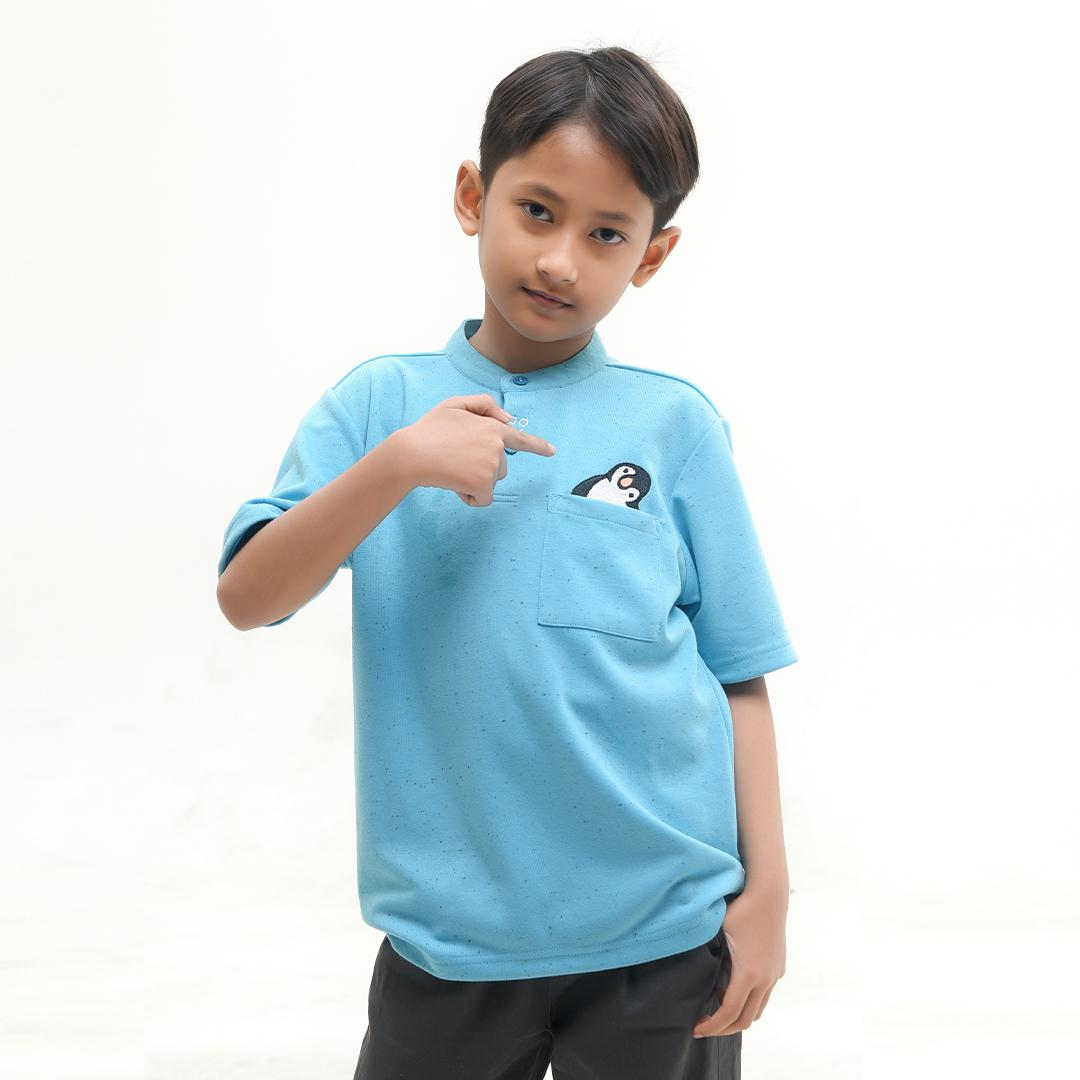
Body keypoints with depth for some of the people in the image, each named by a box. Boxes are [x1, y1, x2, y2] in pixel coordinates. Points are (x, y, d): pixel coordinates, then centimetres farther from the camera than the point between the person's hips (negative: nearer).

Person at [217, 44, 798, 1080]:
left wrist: (766, 890, 0)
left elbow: (737, 673, 2)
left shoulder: (675, 422, -1)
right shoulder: (381, 402, 1)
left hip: (664, 928, 0)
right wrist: (394, 466, -19)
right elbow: (247, 599, -7)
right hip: (453, 931, 1)